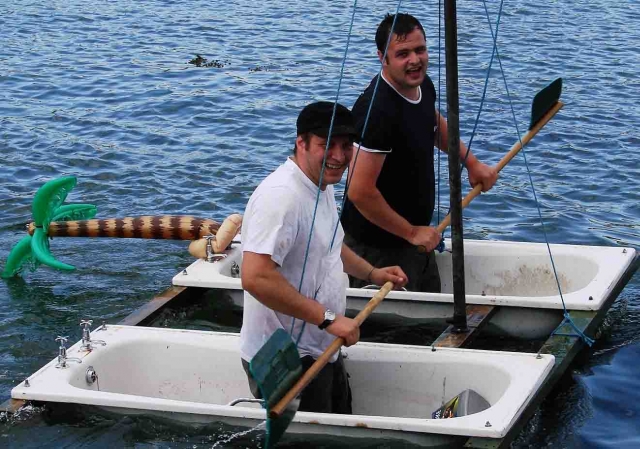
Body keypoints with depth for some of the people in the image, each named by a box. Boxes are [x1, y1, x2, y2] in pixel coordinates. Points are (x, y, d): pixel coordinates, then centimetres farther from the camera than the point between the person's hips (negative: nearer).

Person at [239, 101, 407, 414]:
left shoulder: (322, 185, 8)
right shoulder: (280, 196, -25)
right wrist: (328, 318, -30)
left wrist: (372, 274, 21)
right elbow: (255, 278, -35)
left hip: (322, 350, 10)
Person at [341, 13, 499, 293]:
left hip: (416, 236, 9)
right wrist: (411, 232, -20)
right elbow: (359, 192, -32)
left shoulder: (423, 85, -1)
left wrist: (472, 164, 18)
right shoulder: (376, 110, -29)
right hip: (378, 248, -9)